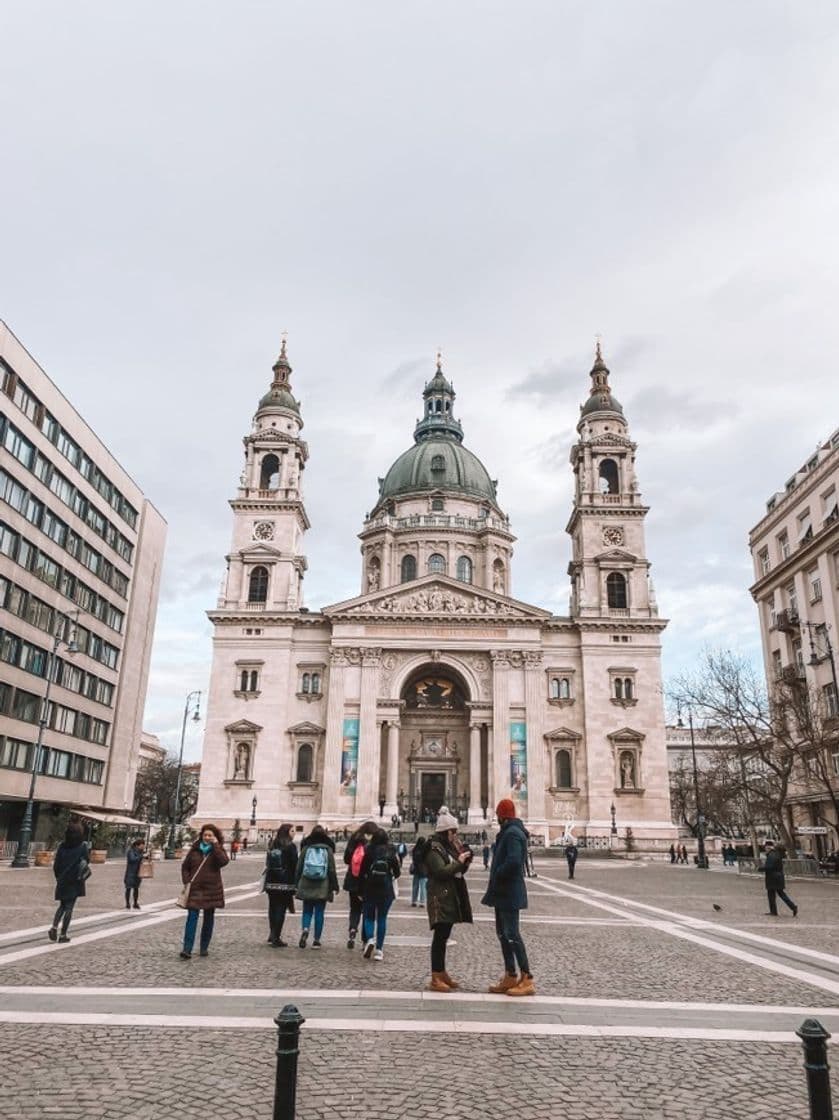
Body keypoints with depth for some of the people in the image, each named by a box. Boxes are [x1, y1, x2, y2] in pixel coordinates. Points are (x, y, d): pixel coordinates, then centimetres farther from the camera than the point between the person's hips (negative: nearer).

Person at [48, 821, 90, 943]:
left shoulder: (62, 846, -2)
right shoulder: (83, 846, -10)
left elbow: (56, 864, 1)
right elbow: (87, 861, -8)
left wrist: (58, 877, 13)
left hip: (62, 880, 3)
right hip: (75, 881, -3)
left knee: (62, 905, 20)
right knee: (69, 907, 5)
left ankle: (54, 927, -2)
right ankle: (63, 934, 4)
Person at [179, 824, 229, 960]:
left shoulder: (218, 850, 2)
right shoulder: (194, 849, 5)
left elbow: (224, 861, -19)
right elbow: (185, 867, 13)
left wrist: (215, 846, -20)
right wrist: (187, 882, 0)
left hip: (212, 889, 0)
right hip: (195, 889, 0)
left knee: (209, 918, 8)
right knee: (192, 917, -10)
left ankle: (204, 948, 20)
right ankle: (187, 949, -12)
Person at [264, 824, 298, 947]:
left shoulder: (272, 845, 9)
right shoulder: (290, 846, -9)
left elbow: (268, 863, 13)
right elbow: (294, 865, -10)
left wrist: (268, 880, 18)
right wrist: (295, 883, -3)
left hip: (271, 882, 6)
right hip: (285, 883, -6)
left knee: (272, 907, 17)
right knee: (281, 909, -2)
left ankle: (272, 934, 23)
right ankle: (276, 938, -3)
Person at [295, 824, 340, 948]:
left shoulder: (306, 848, 1)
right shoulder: (328, 849, -2)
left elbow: (299, 868, 3)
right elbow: (332, 870, -1)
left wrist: (297, 885, 11)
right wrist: (335, 886, 5)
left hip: (306, 886, 1)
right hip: (322, 887, -1)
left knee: (307, 910, 12)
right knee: (319, 912, 6)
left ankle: (305, 929, -14)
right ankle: (316, 940, 7)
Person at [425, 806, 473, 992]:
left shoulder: (449, 846, 15)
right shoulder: (434, 849, -12)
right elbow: (441, 871, -22)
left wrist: (464, 860, 1)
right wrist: (459, 861, -15)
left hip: (451, 897, 9)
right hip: (440, 898, -9)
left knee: (444, 936, 14)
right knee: (440, 936, -9)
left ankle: (442, 973, 21)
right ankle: (435, 979, -6)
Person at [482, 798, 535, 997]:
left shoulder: (512, 833, -17)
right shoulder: (508, 832, 15)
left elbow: (513, 861, -30)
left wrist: (496, 877, -17)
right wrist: (495, 885, 12)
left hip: (509, 893, -10)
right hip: (503, 893, 10)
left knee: (512, 934, -7)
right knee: (503, 933, 14)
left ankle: (527, 979, -3)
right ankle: (510, 977, 21)